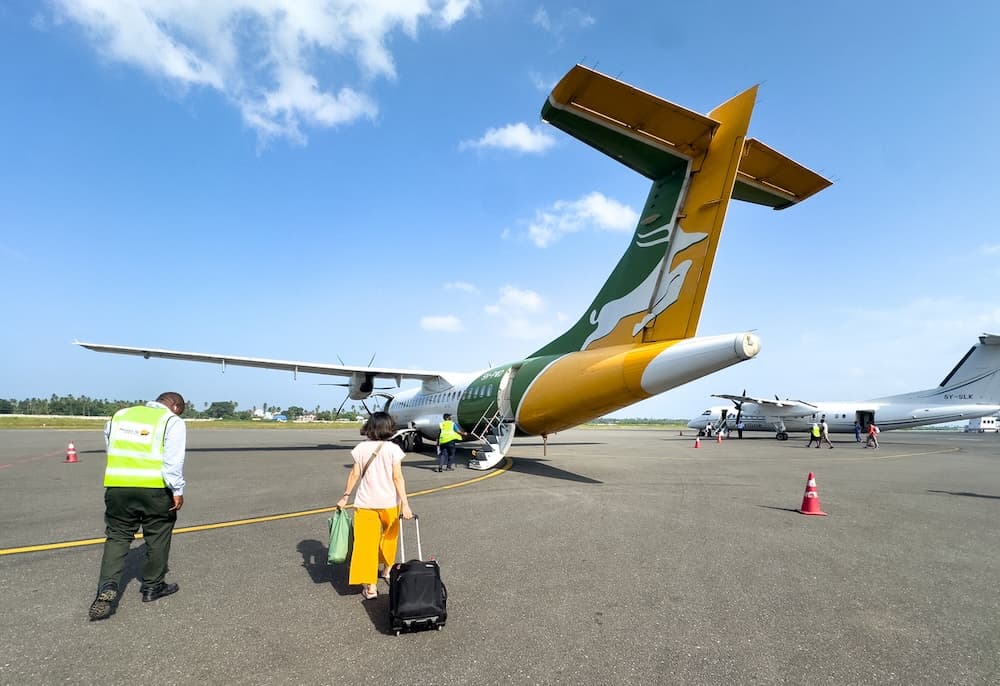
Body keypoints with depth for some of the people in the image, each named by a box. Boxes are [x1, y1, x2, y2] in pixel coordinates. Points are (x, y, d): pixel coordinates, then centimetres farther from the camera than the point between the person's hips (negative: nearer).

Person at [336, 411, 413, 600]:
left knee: (366, 542, 4)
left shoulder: (361, 448, -4)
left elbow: (355, 474, -1)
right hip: (389, 502, 0)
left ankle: (370, 586, 1)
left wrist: (345, 496, 10)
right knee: (389, 537, 23)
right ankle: (387, 570, 41)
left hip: (365, 503, 0)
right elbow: (397, 477, -13)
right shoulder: (393, 449, -10)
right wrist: (405, 504, -12)